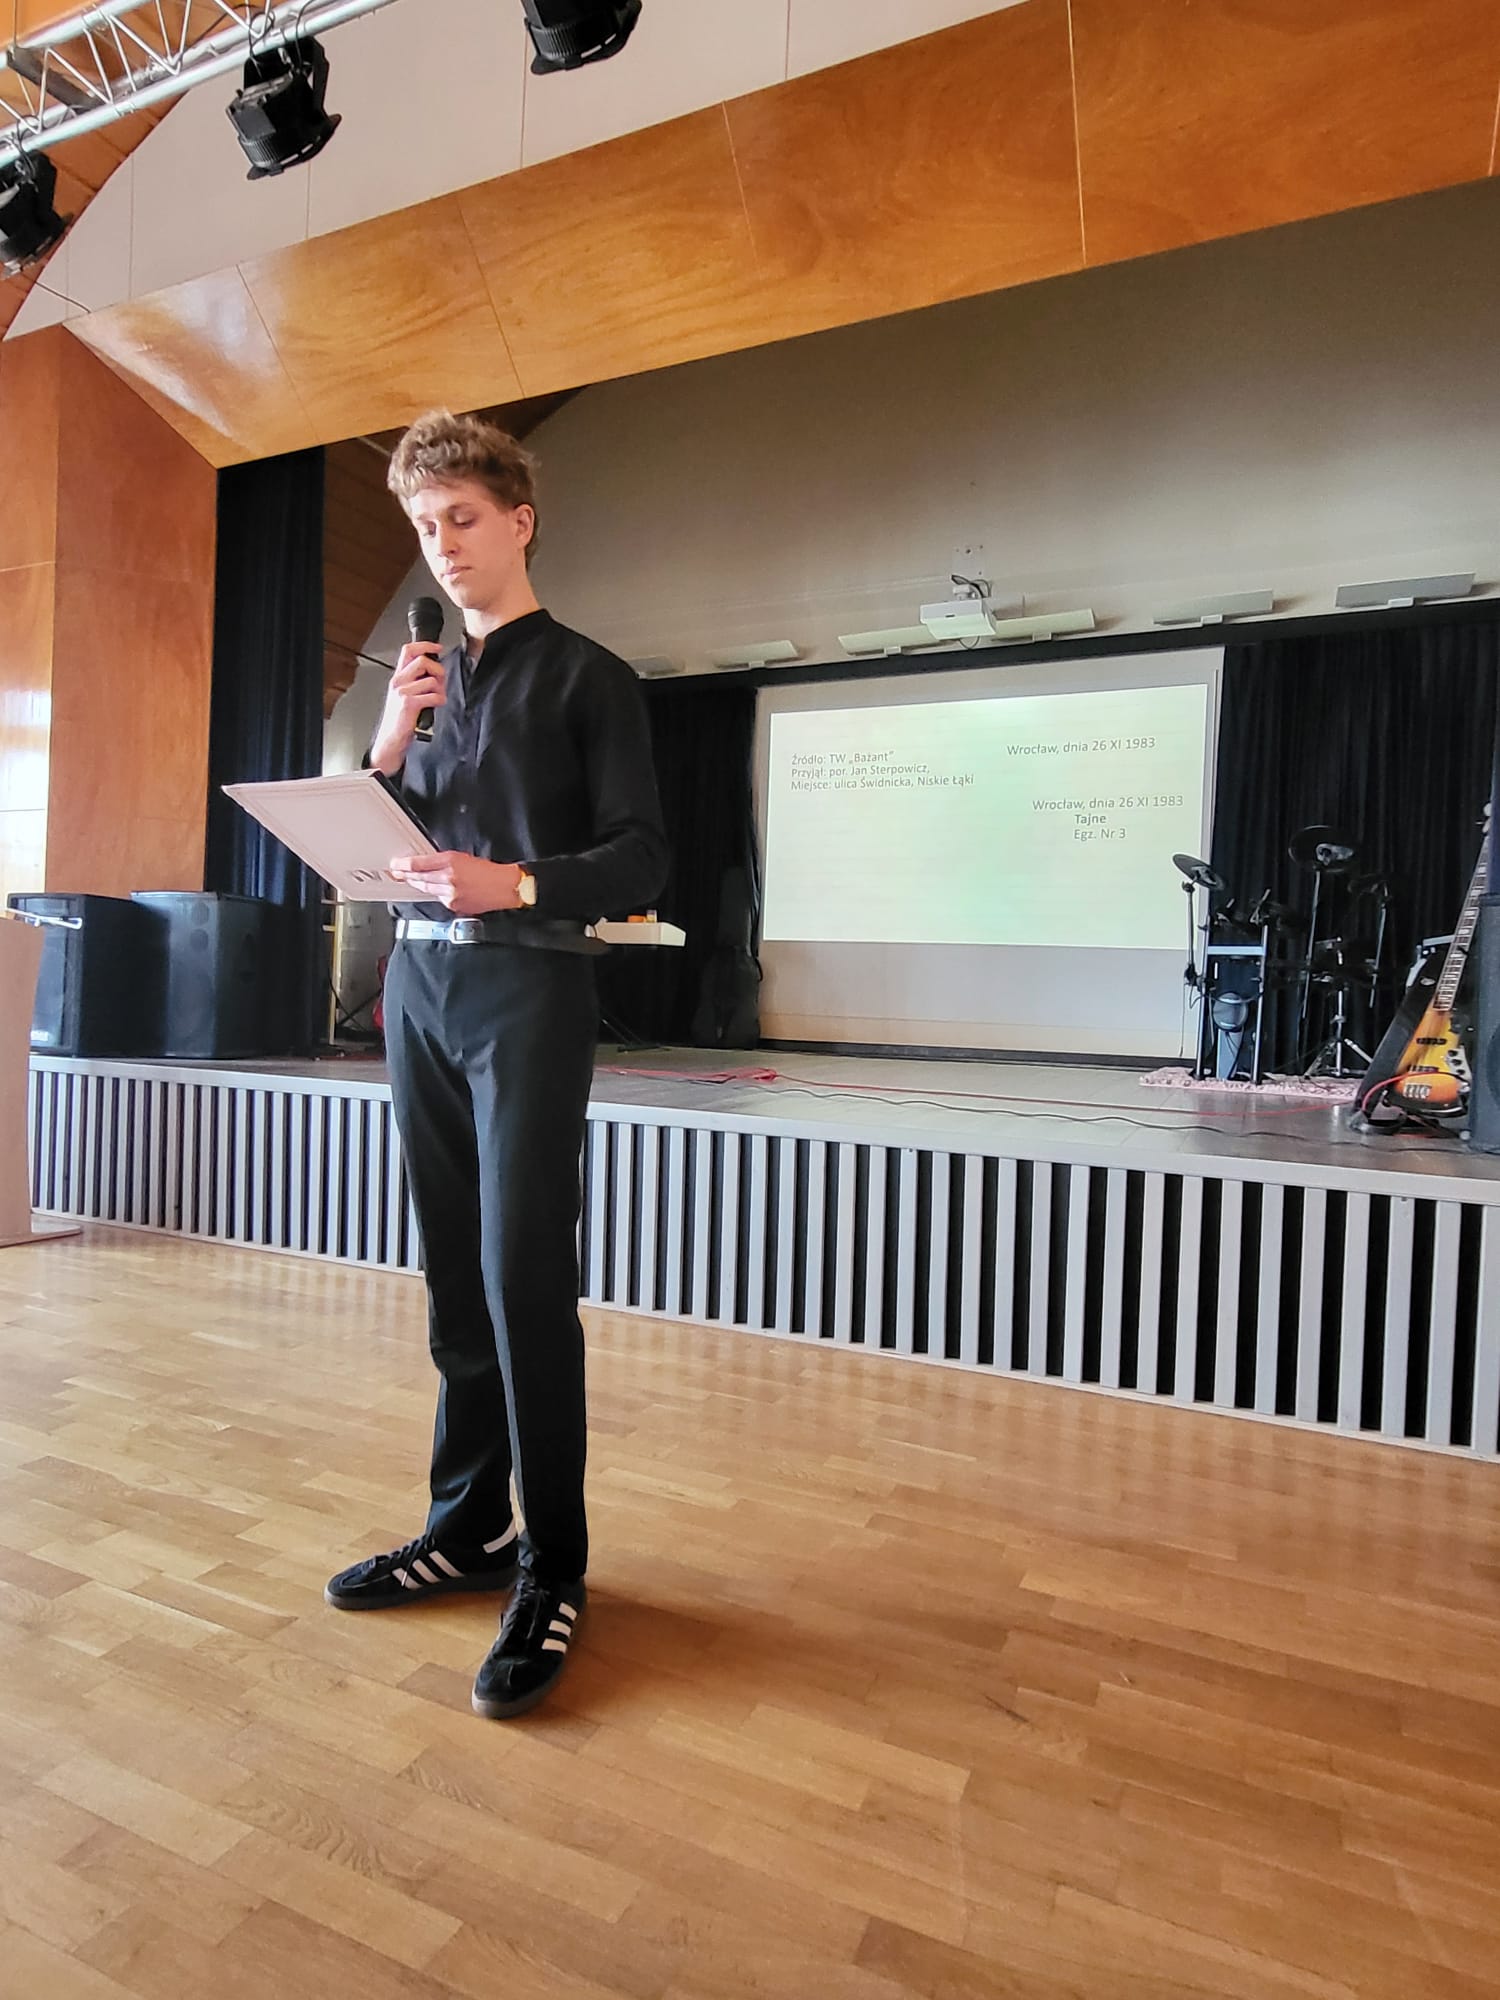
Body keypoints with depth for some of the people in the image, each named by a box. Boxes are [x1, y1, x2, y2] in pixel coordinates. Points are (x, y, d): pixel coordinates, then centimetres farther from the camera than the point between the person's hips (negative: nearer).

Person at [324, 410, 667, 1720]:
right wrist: (391, 741, 0)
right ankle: (468, 1525, 22)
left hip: (529, 986, -6)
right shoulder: (431, 680, 20)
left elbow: (641, 855, -5)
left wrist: (514, 884, -21)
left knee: (525, 1276, -8)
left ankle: (552, 1566, 5)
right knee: (455, 1275, 9)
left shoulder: (587, 677, 4)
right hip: (420, 983, 6)